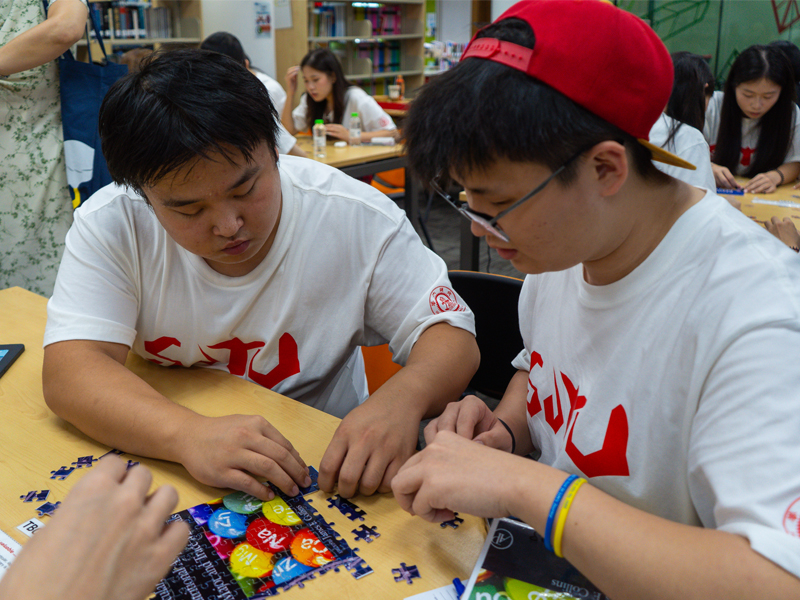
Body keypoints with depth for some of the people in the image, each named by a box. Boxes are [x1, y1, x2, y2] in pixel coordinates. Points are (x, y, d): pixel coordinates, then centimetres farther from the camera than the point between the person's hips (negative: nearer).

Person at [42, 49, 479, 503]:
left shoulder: (357, 218, -16)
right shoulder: (111, 225, -13)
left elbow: (452, 337, -12)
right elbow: (68, 372, -20)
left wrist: (402, 398, -34)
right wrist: (189, 434, -37)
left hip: (320, 473, 0)